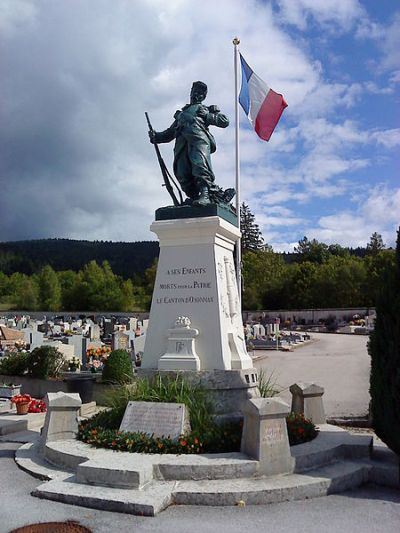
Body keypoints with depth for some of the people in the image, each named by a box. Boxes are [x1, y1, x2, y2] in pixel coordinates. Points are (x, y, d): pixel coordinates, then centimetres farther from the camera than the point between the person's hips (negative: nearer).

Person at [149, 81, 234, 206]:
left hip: (198, 136, -4)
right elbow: (170, 133, 36)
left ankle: (204, 194, -38)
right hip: (181, 141, 4)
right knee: (182, 173, -18)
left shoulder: (205, 109, 32)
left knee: (200, 165, -29)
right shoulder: (181, 112, 42)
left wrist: (207, 116, 9)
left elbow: (225, 121, 19)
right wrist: (156, 136, 18)